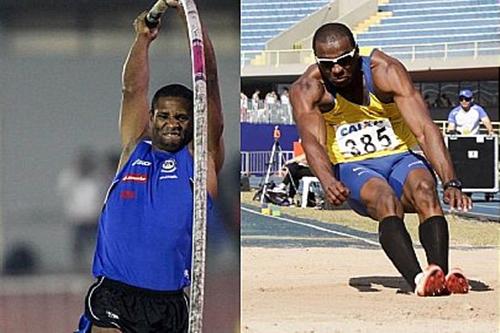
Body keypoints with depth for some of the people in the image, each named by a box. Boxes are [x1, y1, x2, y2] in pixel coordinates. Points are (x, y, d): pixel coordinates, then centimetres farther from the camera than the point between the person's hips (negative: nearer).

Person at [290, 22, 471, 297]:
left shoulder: (385, 71, -13)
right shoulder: (306, 89, -10)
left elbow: (424, 129, -22)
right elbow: (312, 141, -27)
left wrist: (451, 183, -36)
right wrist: (327, 181, -49)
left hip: (401, 159, 1)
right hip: (353, 171, -1)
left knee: (424, 189, -33)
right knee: (387, 200, -34)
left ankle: (441, 275, -50)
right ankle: (417, 279, -53)